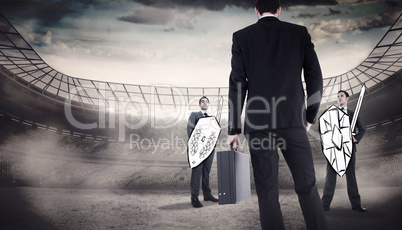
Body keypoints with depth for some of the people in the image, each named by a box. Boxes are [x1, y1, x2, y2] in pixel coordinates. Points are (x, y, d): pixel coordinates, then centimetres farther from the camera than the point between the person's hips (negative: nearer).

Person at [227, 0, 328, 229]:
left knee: (268, 192, 3)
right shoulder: (300, 32, 12)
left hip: (258, 122, -1)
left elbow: (237, 84, 1)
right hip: (292, 120, 1)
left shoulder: (242, 36, 8)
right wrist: (310, 115, 18)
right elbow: (315, 77, 7)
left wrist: (234, 128, 3)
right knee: (307, 186, 8)